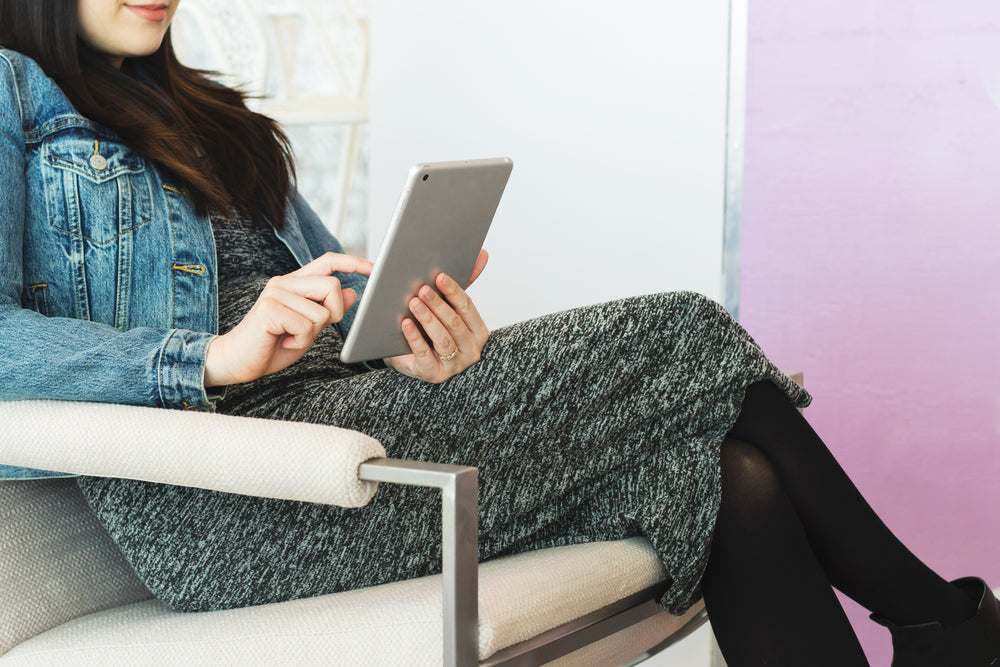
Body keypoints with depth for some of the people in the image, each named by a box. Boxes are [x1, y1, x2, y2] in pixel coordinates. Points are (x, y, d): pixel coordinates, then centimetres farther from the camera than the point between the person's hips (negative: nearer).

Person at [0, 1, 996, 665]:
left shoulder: (209, 120, 28)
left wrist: (425, 335, -4)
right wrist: (213, 360, -23)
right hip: (221, 498, -8)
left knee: (733, 484, -13)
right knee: (675, 339, -13)